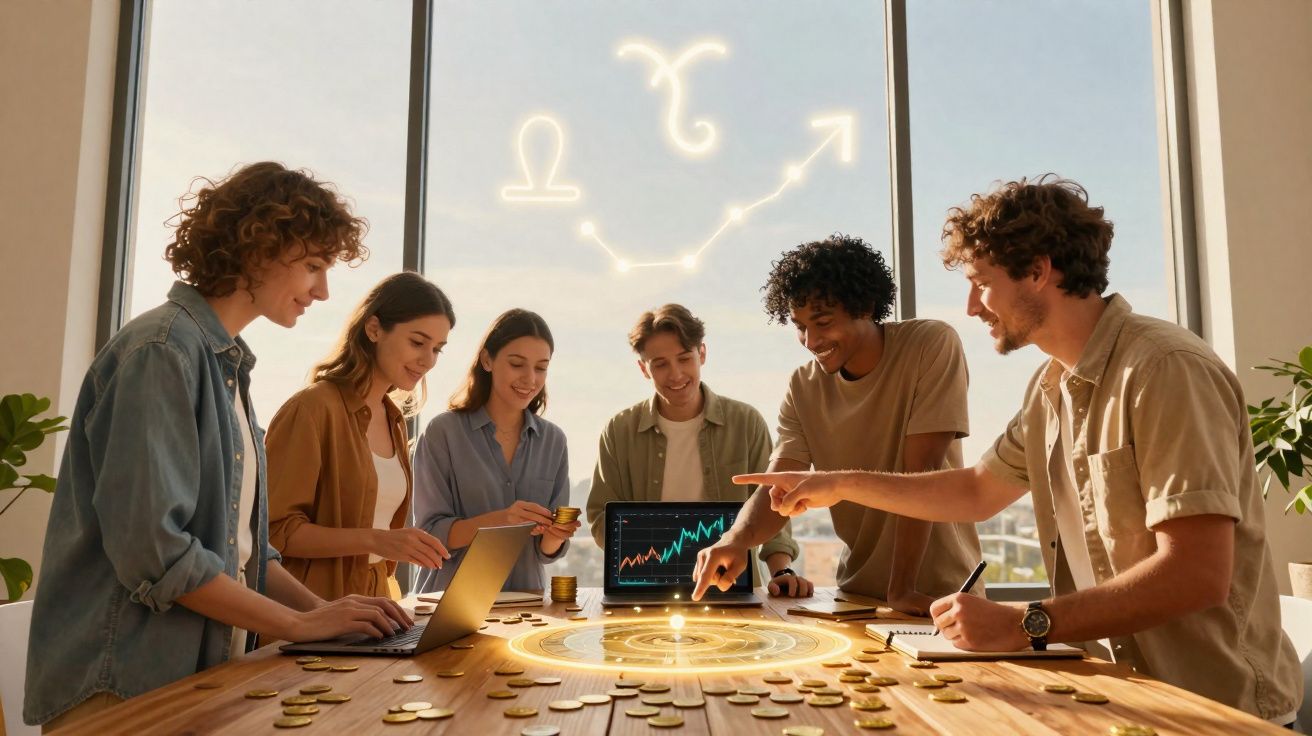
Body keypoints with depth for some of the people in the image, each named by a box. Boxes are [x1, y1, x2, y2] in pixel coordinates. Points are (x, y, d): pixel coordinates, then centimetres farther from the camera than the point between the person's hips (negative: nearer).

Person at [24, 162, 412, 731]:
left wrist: (325, 609, -1)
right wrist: (301, 623, -17)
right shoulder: (161, 351, -17)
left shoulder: (227, 363, 11)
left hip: (205, 669, 9)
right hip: (122, 686, -9)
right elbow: (151, 549, -25)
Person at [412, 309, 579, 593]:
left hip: (523, 599, 4)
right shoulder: (443, 431, -3)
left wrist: (555, 536, -12)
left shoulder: (553, 440, 7)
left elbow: (546, 551, 9)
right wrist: (497, 520, -20)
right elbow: (429, 534, -6)